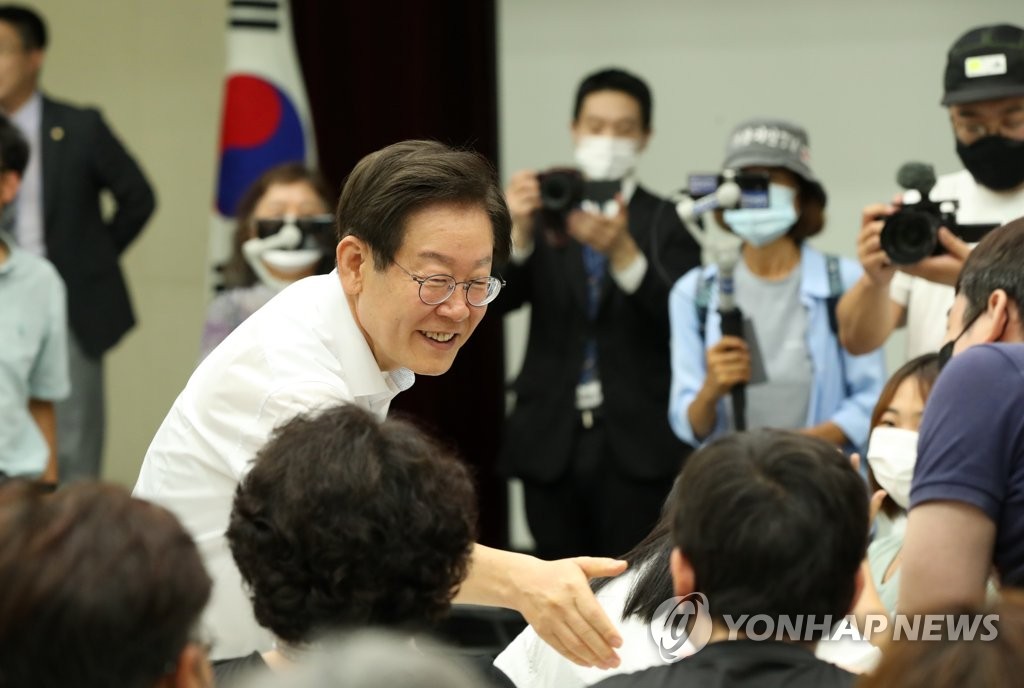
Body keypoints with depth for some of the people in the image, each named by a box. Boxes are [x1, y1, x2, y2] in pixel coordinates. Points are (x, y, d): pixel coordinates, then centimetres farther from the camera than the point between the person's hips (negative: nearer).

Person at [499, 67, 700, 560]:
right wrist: (519, 231, -24)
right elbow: (499, 297, -4)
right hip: (551, 441, 2)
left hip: (637, 444, -2)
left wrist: (622, 251, -28)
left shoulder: (666, 221, 3)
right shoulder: (544, 213, 9)